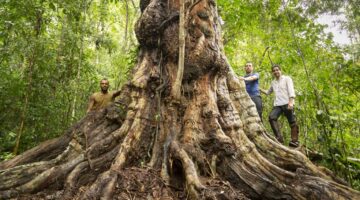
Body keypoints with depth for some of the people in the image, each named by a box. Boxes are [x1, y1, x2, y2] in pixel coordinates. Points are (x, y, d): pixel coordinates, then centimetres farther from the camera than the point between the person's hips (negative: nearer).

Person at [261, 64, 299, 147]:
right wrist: (259, 89, 25)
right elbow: (268, 92, 39)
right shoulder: (273, 82, 24)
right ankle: (279, 138, -23)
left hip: (287, 103, -4)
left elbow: (291, 91, -5)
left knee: (292, 122, -5)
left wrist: (291, 102, -19)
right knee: (271, 117, -21)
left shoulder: (287, 79, 8)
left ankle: (295, 141, 2)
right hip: (277, 105, 4)